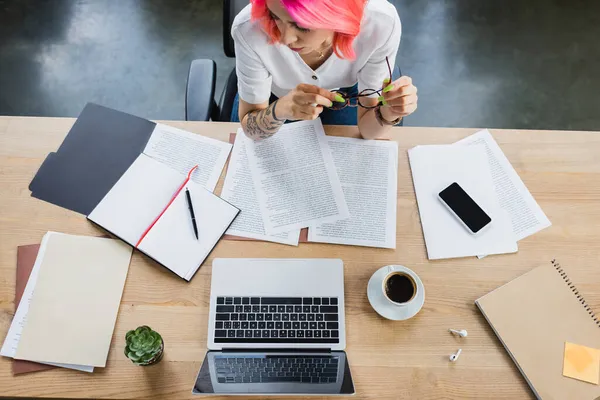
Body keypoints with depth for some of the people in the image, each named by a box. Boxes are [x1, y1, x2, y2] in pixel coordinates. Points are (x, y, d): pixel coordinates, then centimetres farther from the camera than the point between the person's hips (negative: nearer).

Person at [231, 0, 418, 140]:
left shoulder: (381, 23, -37)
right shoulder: (249, 28, -39)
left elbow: (367, 127, -24)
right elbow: (249, 126, -24)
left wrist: (388, 113, -46)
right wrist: (279, 110, -46)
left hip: (345, 96, 1)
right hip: (274, 98, 0)